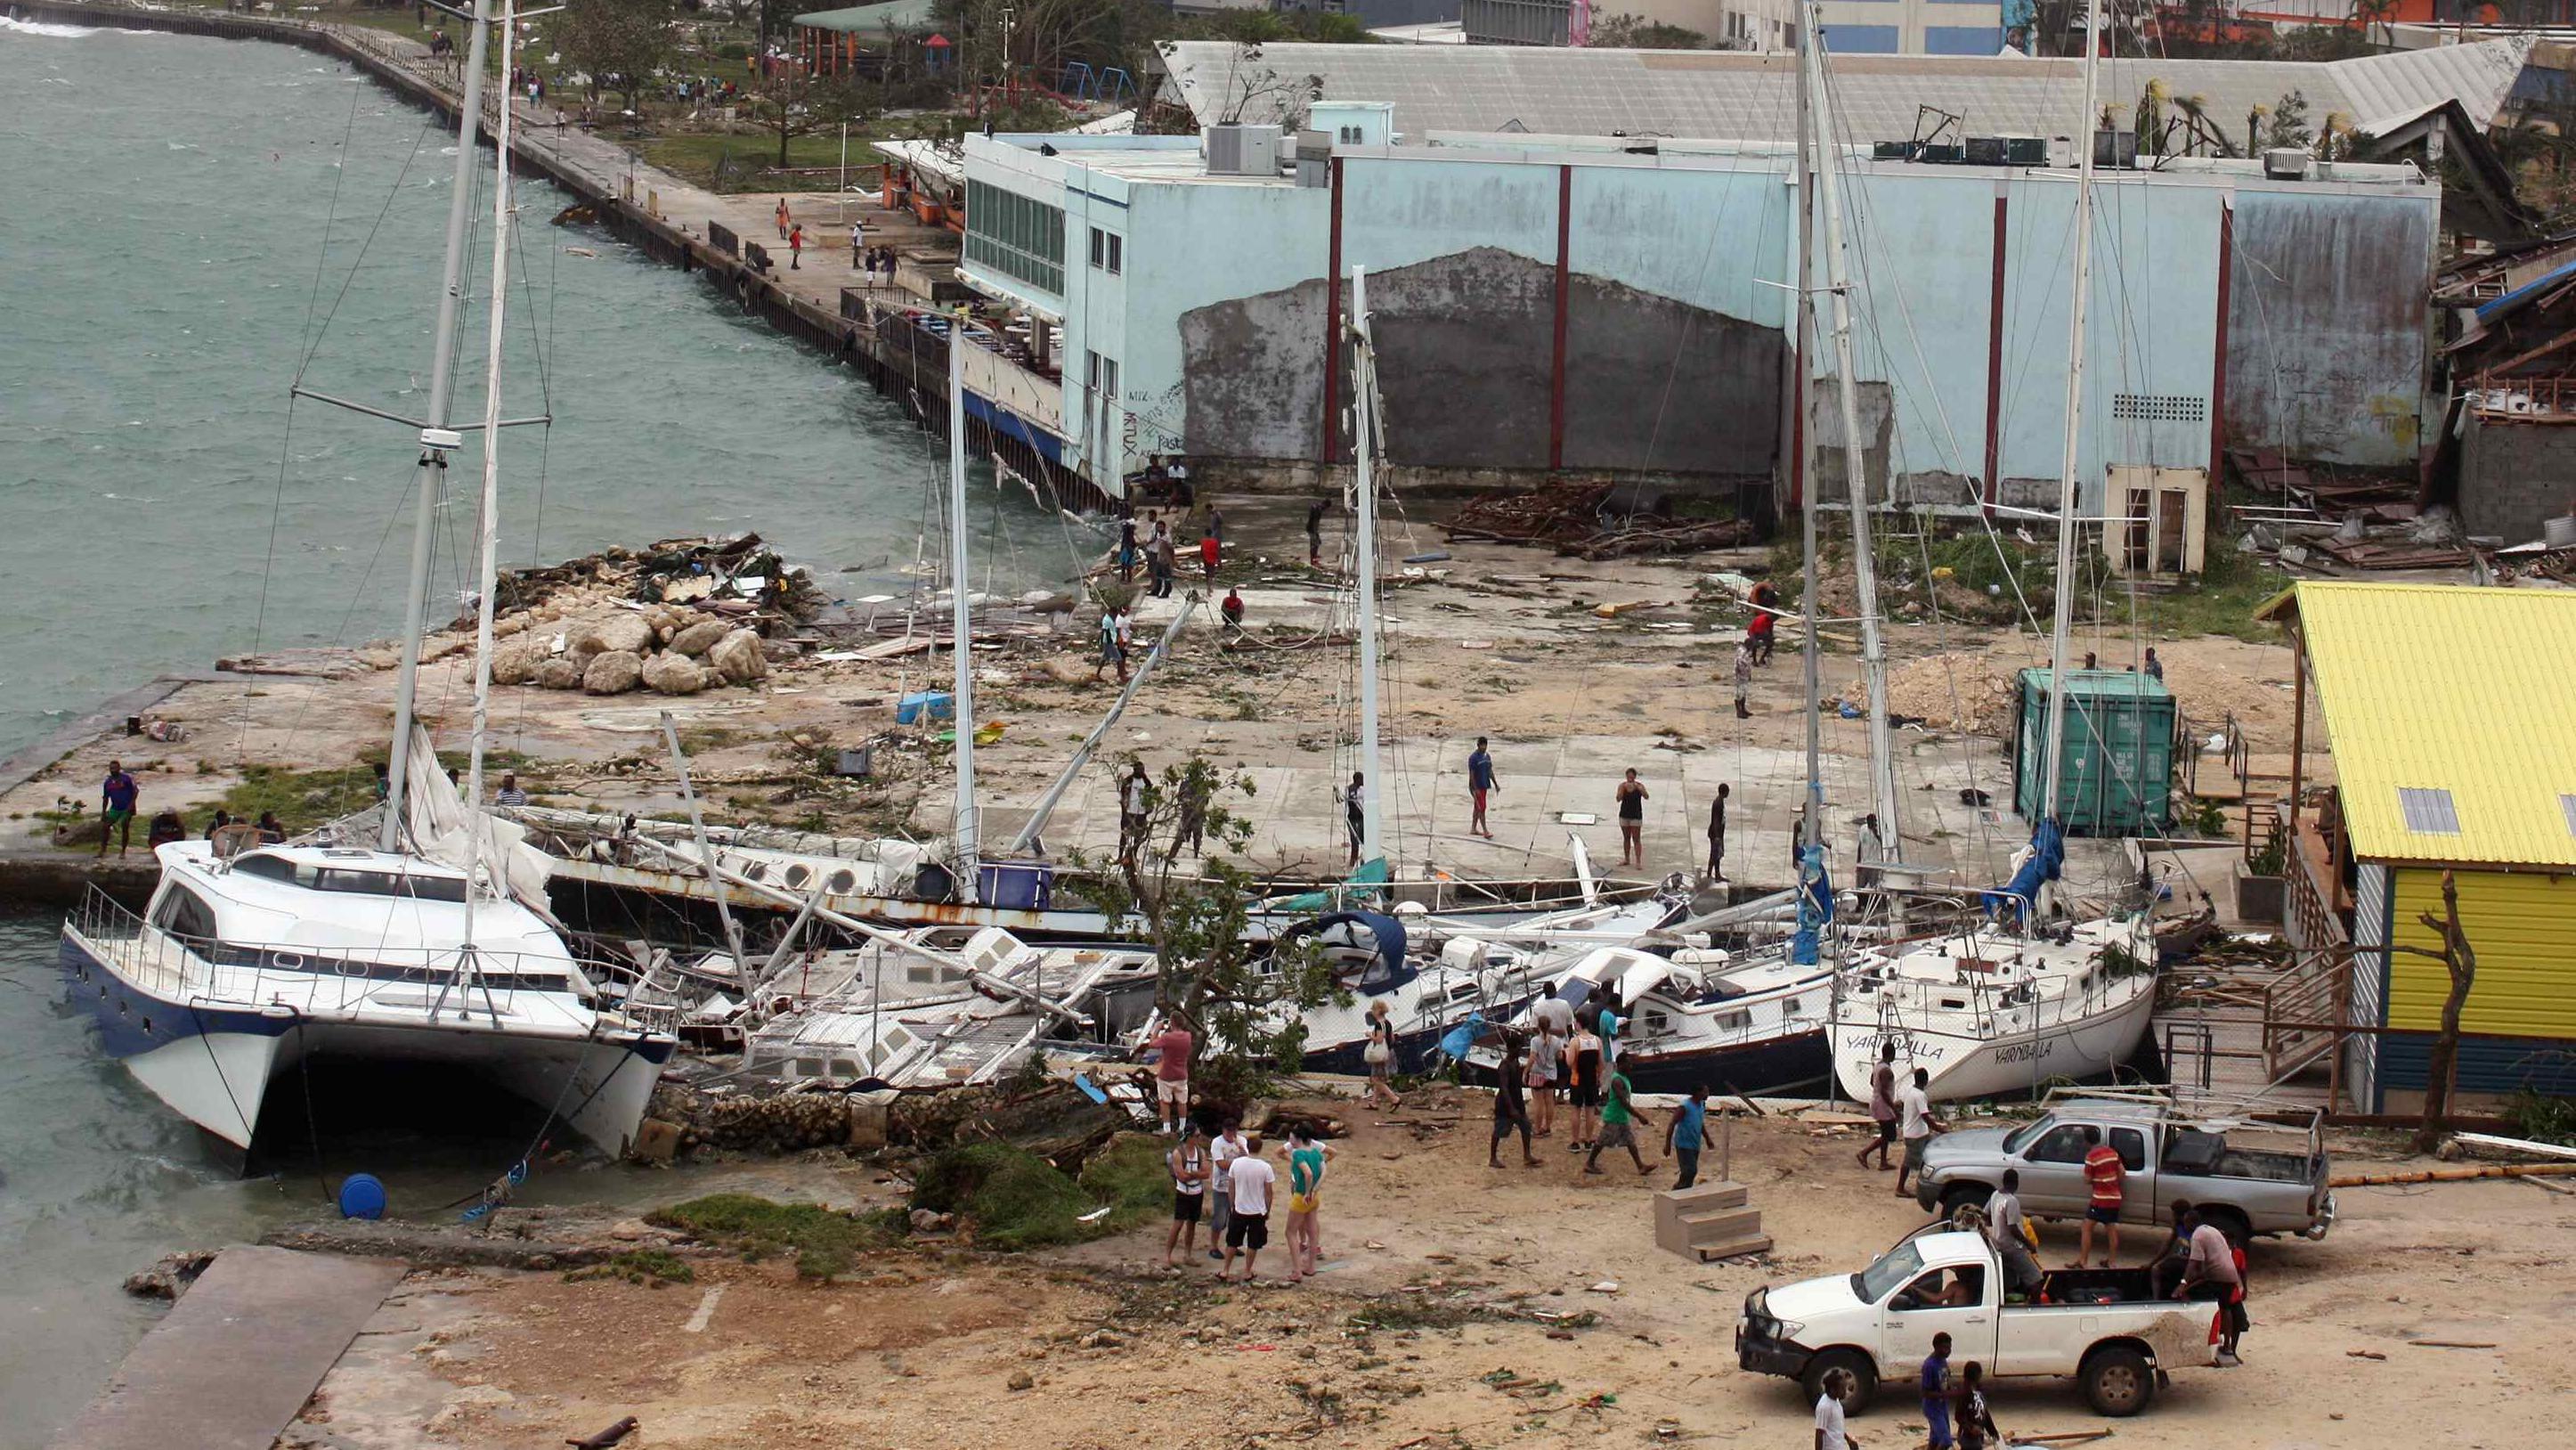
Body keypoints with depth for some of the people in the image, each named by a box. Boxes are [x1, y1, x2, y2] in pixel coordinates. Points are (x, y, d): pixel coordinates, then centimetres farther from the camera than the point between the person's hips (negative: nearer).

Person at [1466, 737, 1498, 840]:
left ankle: (1473, 829, 23)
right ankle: (1485, 831, -9)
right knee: (1481, 808, -9)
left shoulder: (1487, 756, 9)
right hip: (1476, 787, -8)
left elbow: (1490, 771, 17)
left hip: (1484, 786, 8)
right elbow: (1471, 774, -16)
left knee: (1478, 808, 14)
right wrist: (1475, 789, -20)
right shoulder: (1473, 757, -15)